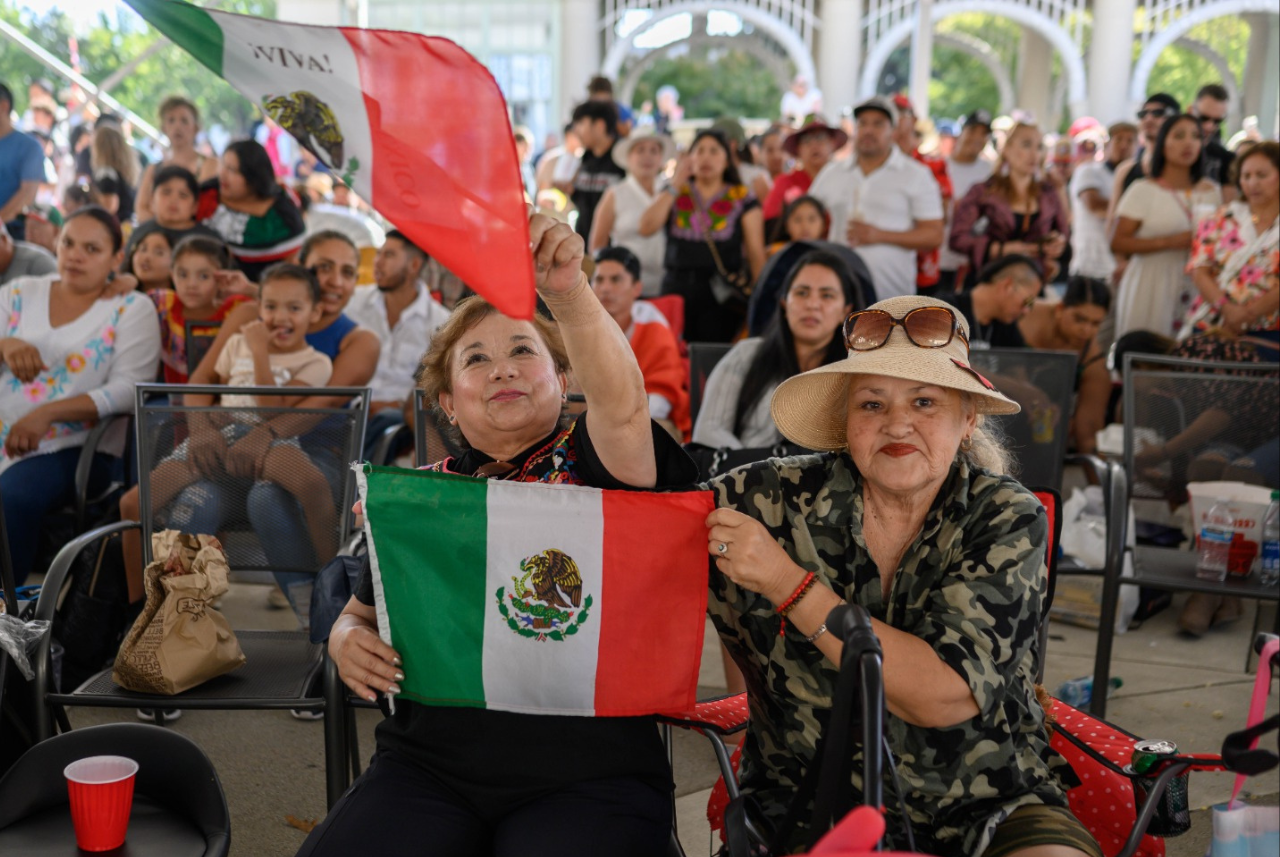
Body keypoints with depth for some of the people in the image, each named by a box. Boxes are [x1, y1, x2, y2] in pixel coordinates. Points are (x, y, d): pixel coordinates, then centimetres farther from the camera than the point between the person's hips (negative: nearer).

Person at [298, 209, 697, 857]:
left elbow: (622, 406, -21)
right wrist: (347, 642, -2)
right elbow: (359, 612, 22)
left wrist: (567, 291, -37)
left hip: (589, 777, -2)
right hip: (429, 768, 3)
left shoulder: (590, 465, 2)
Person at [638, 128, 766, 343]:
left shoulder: (742, 199, 6)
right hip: (677, 289, 2)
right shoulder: (674, 194, 13)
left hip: (723, 294, -2)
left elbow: (756, 253, 3)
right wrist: (676, 184, 0)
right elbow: (646, 228, -3)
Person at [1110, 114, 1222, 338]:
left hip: (1195, 288, 4)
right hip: (1150, 287, -4)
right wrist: (1169, 242, -16)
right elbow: (1117, 243, -9)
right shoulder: (1144, 190, -2)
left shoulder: (1210, 192, 13)